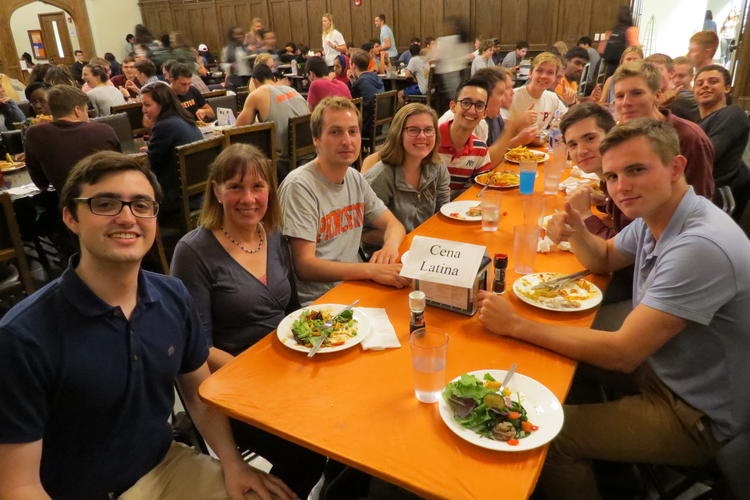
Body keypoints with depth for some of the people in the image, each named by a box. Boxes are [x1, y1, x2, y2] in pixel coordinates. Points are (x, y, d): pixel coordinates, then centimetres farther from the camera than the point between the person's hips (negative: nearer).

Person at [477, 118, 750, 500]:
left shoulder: (701, 246, -33)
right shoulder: (652, 217, -4)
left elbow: (621, 354, -32)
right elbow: (603, 260, 14)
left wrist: (517, 325, -27)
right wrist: (575, 227, -9)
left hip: (698, 414, -8)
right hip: (661, 368, 9)